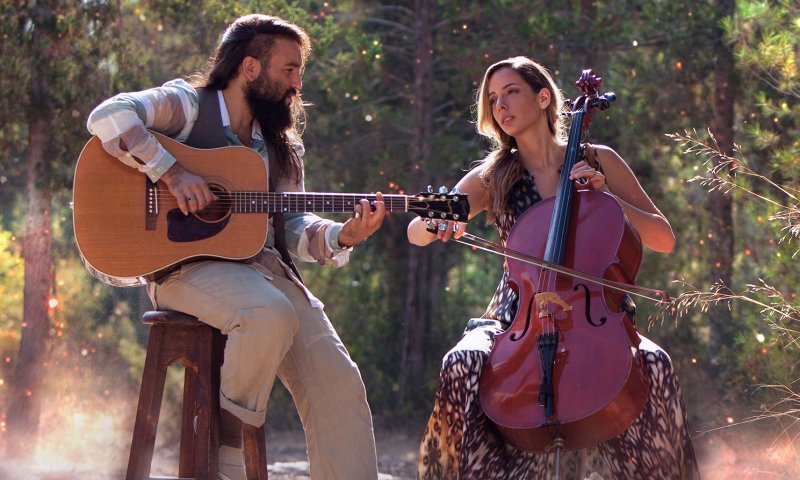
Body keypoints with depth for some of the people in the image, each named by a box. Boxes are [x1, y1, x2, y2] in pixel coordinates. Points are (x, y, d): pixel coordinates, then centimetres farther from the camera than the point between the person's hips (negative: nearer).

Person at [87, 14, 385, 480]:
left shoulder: (281, 147, 21)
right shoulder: (187, 104, 1)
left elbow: (294, 227, 15)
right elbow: (108, 117, -15)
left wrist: (343, 236, -6)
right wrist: (173, 171, -22)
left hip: (264, 265, 7)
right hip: (189, 263, -7)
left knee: (338, 381, -11)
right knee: (272, 315, -35)